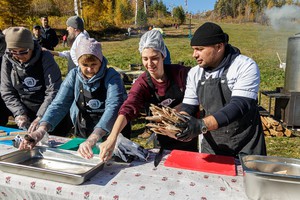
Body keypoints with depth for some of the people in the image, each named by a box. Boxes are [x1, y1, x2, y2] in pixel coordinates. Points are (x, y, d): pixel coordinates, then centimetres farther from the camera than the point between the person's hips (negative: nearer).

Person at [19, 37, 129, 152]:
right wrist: (42, 129, -30)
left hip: (111, 137, -2)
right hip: (82, 136, 3)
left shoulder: (112, 77, -16)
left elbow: (113, 107, -30)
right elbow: (59, 104, -12)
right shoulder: (73, 76, -5)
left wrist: (93, 138, -45)